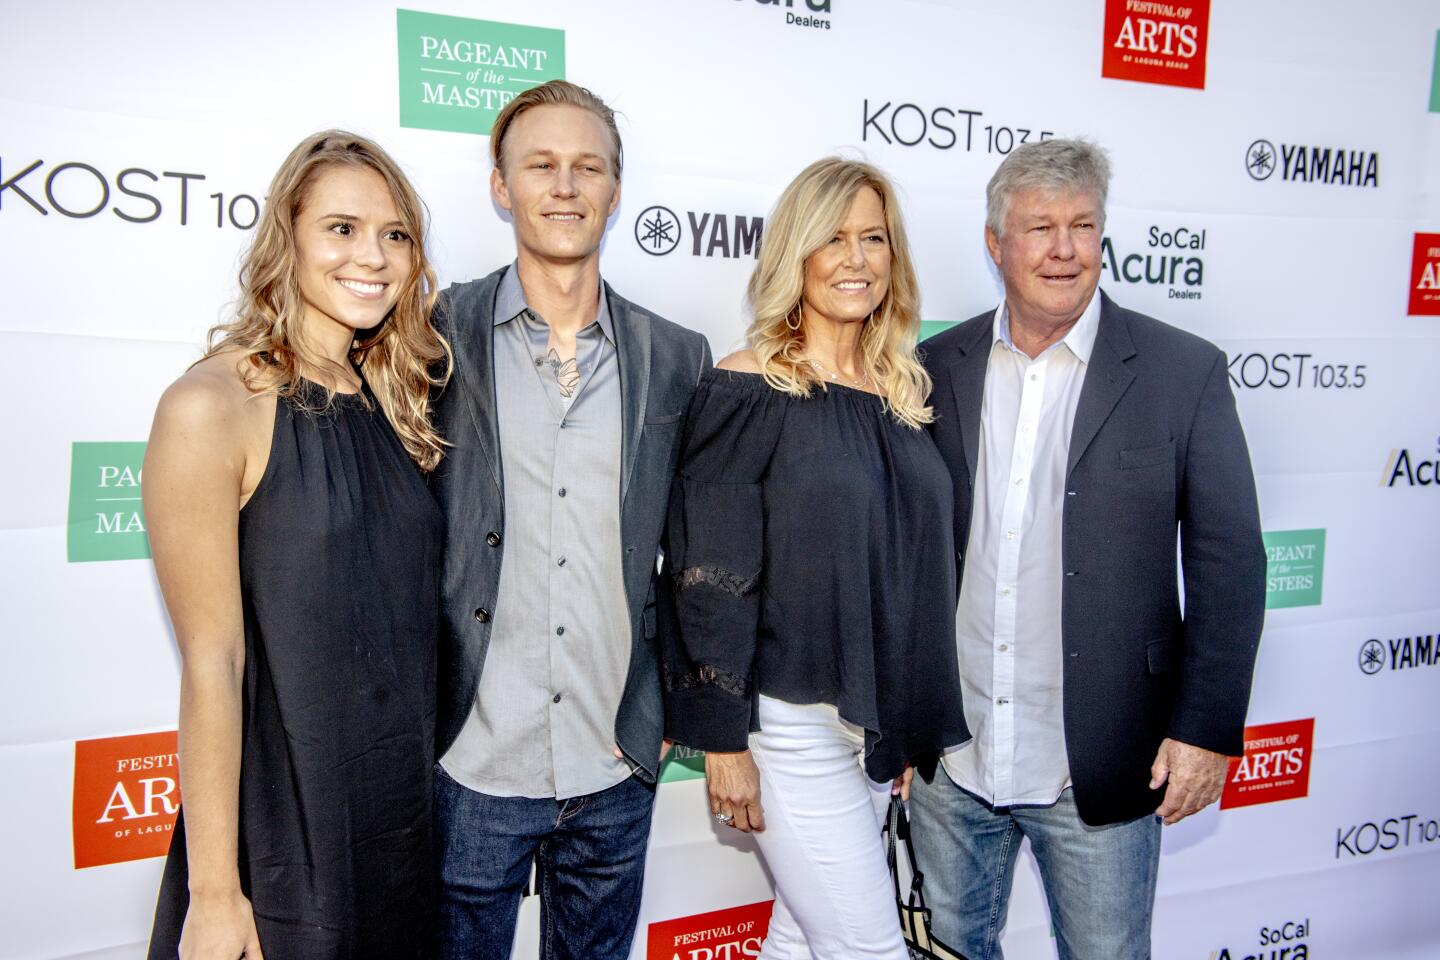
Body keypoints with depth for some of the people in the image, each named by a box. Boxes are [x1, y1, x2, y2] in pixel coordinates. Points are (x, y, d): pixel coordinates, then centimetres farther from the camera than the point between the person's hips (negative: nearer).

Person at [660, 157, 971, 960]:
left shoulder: (902, 393, 8)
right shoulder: (749, 390, -11)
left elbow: (919, 567, 13)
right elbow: (710, 578, -11)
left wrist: (917, 728, 15)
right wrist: (724, 740, -10)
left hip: (881, 719, 6)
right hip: (792, 721, -5)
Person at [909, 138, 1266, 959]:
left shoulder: (1183, 372, -5)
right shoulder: (938, 369, 1)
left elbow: (1229, 563, -4)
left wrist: (1207, 728, -8)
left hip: (1102, 768, -2)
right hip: (950, 760, 3)